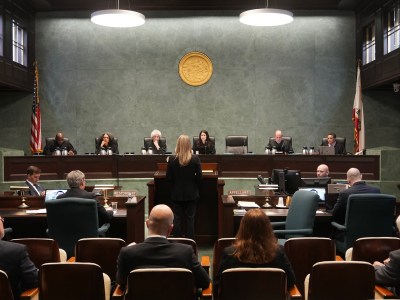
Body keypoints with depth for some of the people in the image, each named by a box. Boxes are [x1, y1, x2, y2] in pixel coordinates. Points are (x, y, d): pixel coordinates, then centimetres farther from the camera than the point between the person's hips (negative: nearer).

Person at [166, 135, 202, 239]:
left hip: (176, 194, 0)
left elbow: (168, 178, -5)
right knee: (190, 218, 9)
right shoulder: (195, 159, -12)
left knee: (177, 219, 9)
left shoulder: (172, 159, -11)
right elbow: (199, 177, -9)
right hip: (191, 194, 0)